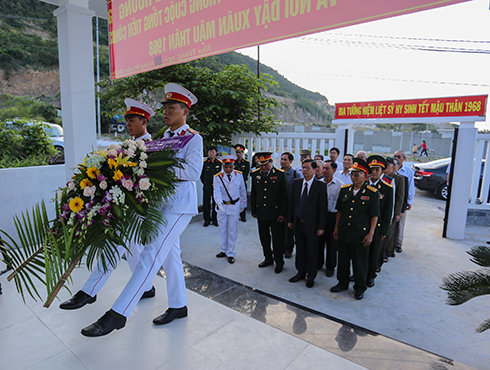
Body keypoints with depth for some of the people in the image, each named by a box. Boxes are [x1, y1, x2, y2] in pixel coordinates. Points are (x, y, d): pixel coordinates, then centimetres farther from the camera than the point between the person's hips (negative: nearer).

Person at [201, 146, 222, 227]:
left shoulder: (219, 162, 1)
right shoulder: (204, 162, -2)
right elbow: (201, 174, 9)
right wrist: (204, 182, 12)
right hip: (207, 186, -1)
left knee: (216, 202, 6)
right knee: (206, 203, 4)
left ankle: (214, 219, 19)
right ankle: (207, 219, 17)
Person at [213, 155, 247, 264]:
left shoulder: (239, 175, -3)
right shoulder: (218, 177, -7)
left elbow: (242, 191, 6)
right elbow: (216, 191, -19)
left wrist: (242, 205, 10)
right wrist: (219, 202, -36)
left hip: (234, 206, -1)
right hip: (222, 206, 1)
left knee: (232, 230, 4)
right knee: (223, 230, 13)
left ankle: (230, 253, 16)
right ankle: (224, 250, 30)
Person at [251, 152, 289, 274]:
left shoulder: (280, 174, -7)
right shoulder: (255, 174, 3)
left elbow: (284, 195, -6)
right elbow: (253, 194, 11)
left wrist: (283, 213, -8)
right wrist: (253, 211, 11)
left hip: (275, 213, -4)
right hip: (261, 212, 4)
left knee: (277, 238, 6)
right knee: (264, 237, 14)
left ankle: (279, 262, 23)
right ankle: (268, 258, 33)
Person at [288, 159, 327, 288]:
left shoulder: (321, 185, -10)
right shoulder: (296, 183, 4)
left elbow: (323, 207, -10)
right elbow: (292, 202, 9)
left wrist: (321, 227, -11)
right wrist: (290, 220, 8)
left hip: (312, 224, -4)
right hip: (298, 223, 4)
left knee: (312, 252, 9)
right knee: (300, 249, 16)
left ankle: (311, 276, 26)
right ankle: (301, 272, 33)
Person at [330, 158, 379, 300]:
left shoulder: (372, 193, -7)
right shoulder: (344, 190, 5)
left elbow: (374, 215, -7)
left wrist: (370, 234, -9)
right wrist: (336, 227, 9)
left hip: (361, 234, -4)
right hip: (344, 232, 4)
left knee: (360, 262, 8)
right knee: (343, 259, 15)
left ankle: (360, 287, 27)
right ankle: (342, 283, 33)